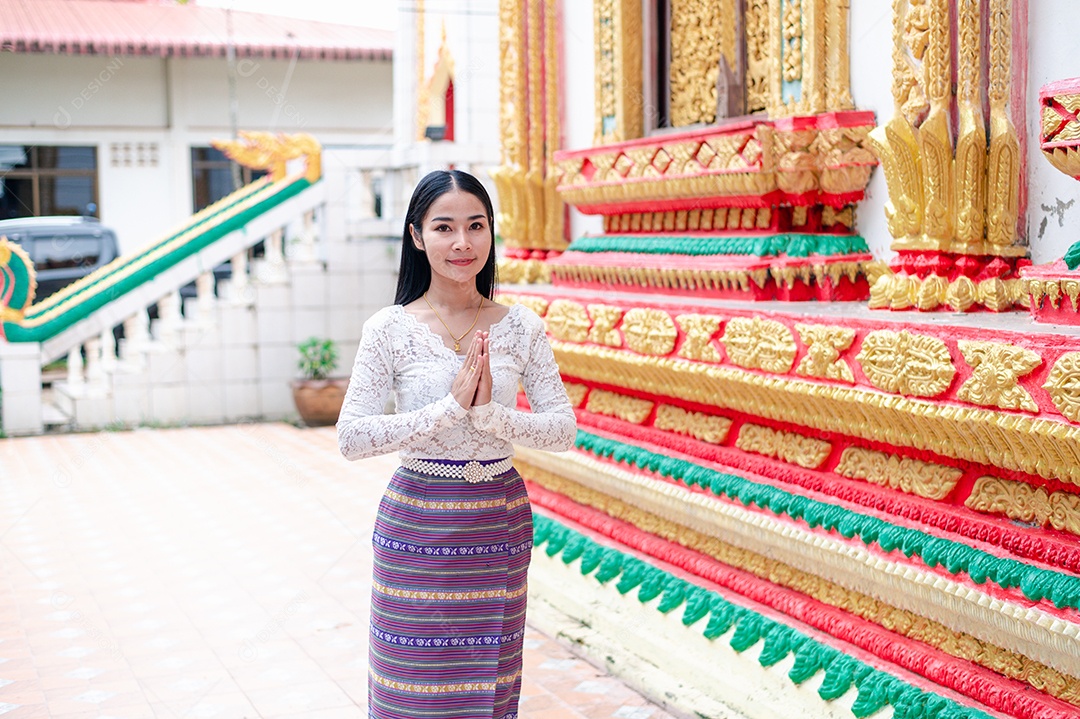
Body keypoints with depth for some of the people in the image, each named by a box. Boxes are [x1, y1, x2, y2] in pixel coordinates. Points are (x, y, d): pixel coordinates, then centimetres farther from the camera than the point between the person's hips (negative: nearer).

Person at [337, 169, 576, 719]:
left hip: (499, 526, 2)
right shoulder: (391, 328, -7)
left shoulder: (520, 327, -1)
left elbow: (564, 429, -4)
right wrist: (449, 407, -22)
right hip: (417, 526, -2)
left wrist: (491, 414, -20)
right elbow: (351, 437, -14)